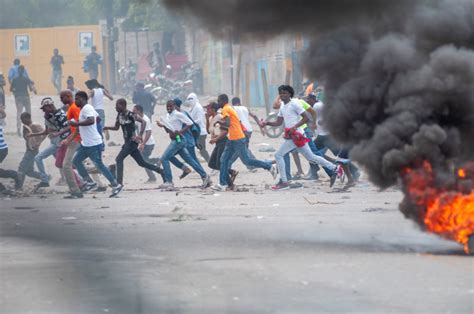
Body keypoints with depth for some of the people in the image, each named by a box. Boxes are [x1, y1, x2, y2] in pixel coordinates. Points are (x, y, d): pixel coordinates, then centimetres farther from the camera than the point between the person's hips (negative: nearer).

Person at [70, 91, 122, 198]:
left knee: (99, 165, -6)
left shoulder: (87, 108, -17)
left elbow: (91, 120, -34)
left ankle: (116, 185, -1)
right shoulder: (86, 108, 15)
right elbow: (97, 118, 29)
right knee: (76, 161, 11)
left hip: (93, 144, -11)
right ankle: (89, 182, 14)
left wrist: (77, 124, -29)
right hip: (86, 144, 11)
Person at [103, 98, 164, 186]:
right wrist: (107, 128, 1)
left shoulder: (130, 115, -15)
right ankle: (163, 172, 18)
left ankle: (119, 182, -18)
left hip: (132, 141, -9)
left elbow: (143, 122, -22)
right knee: (141, 163, 12)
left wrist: (140, 135, -33)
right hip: (128, 142, 9)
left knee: (119, 159, -16)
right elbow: (116, 127, 21)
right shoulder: (119, 115, 10)